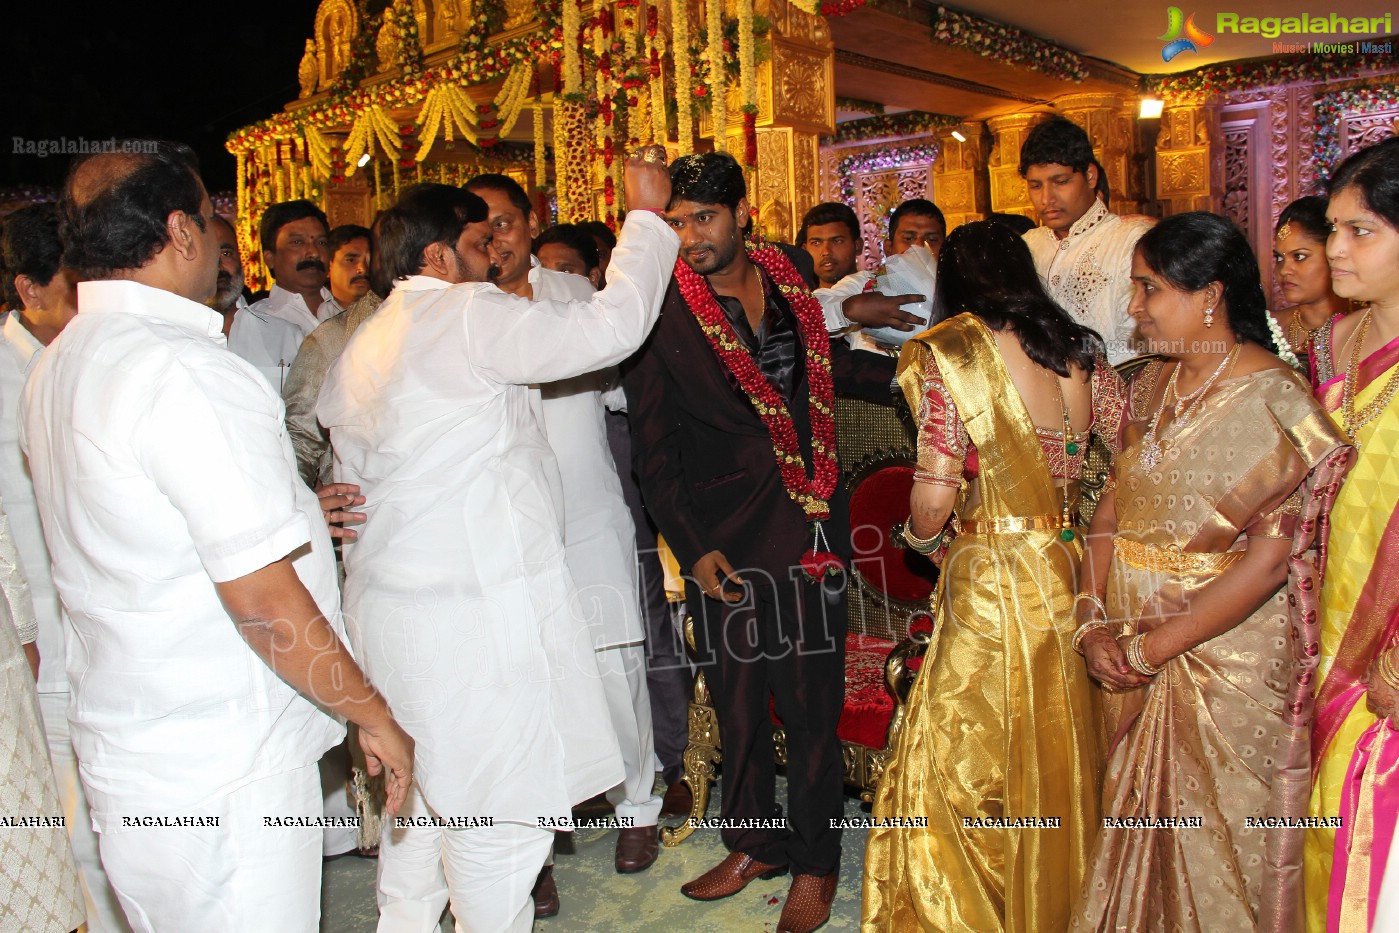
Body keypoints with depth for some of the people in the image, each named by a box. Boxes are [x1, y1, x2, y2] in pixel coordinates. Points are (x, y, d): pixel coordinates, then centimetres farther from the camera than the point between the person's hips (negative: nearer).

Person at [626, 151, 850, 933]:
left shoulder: (790, 279, 6)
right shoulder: (660, 311, -4)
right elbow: (654, 445, -2)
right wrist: (691, 545, -7)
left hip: (807, 524, 1)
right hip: (721, 538, -1)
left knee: (812, 705, 6)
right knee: (738, 702, 11)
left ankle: (816, 861, 25)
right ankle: (756, 842, 34)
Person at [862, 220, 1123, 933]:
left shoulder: (946, 348, -8)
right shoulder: (1079, 349, 7)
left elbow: (936, 494, -16)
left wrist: (923, 539, 5)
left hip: (991, 585, -6)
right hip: (1075, 573, 7)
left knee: (957, 773, 7)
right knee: (1061, 760, 20)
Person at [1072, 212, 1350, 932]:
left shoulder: (1272, 400, -15)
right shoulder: (1152, 386, 5)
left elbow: (1270, 559, -20)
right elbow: (1111, 508, 6)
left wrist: (1153, 647, -16)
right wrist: (1094, 622, -6)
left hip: (1225, 653, -6)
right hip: (1133, 655, 6)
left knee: (1211, 840, 9)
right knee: (1134, 824, 18)